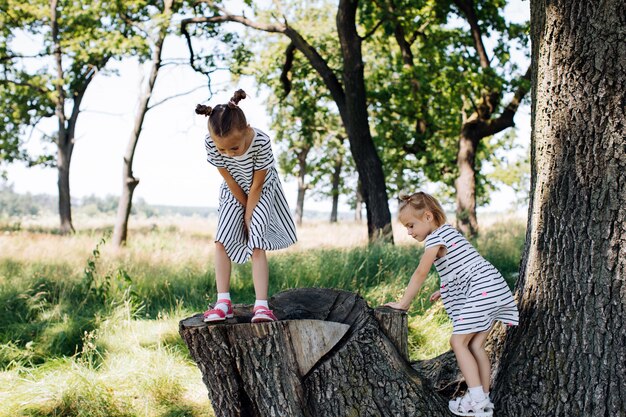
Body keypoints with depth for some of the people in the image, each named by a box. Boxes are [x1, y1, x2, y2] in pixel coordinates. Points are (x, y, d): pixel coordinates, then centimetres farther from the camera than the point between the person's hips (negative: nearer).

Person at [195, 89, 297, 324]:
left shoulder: (261, 142, -37)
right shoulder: (210, 143, -30)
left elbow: (256, 185, -24)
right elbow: (229, 180, -17)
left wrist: (249, 216, -16)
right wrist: (245, 208, -9)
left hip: (262, 191, -3)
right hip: (234, 192, 3)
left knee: (257, 245, -13)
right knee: (221, 240, -9)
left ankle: (261, 305, -16)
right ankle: (223, 302, -7)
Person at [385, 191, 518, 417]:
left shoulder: (435, 238, -9)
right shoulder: (448, 231, 20)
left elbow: (420, 274, -8)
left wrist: (403, 303, -1)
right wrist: (445, 291, 25)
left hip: (482, 291, -10)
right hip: (492, 288, 10)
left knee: (459, 342, -6)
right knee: (475, 345, 9)